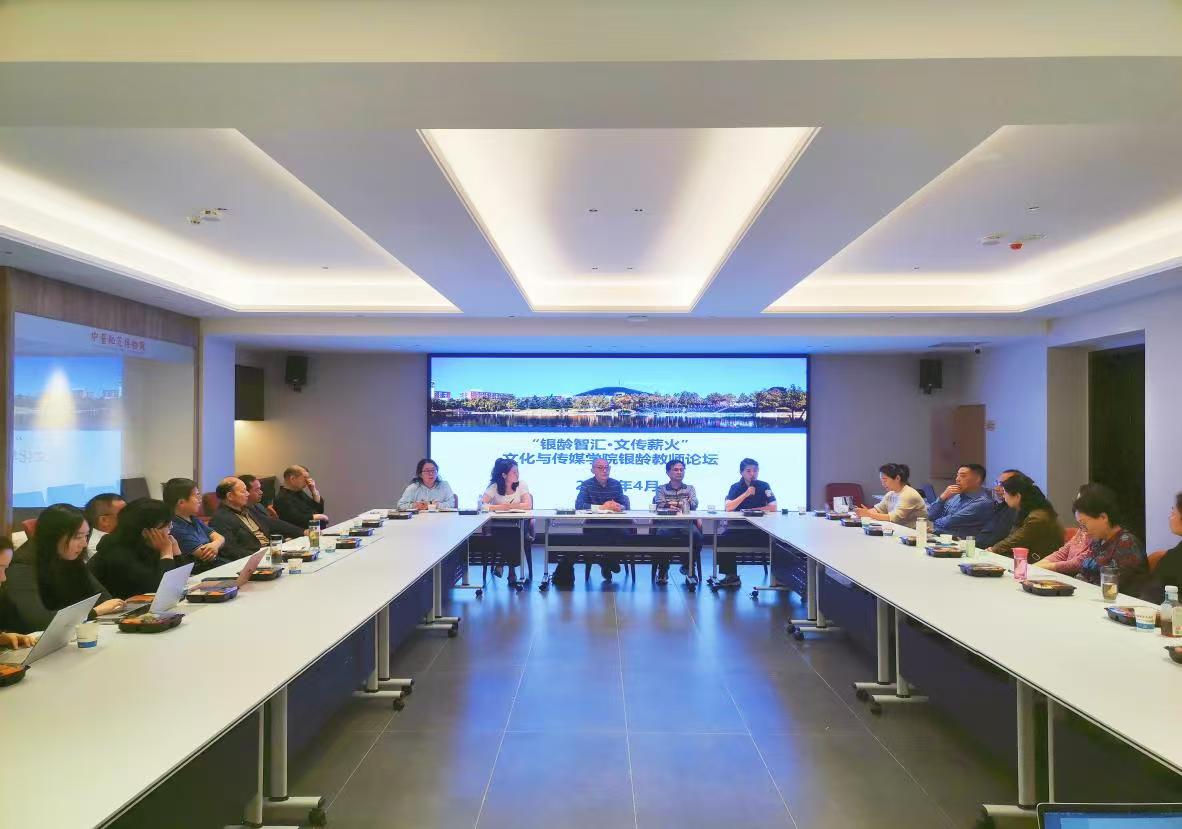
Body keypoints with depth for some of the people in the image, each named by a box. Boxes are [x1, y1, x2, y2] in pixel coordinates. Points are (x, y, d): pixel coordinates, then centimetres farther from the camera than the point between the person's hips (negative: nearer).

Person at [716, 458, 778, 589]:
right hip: (739, 526, 1)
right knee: (723, 540, -23)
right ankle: (731, 576, -10)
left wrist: (749, 510, -9)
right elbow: (728, 508, -11)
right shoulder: (736, 487, 4)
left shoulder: (764, 486, 2)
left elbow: (773, 508, -10)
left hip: (760, 527, -1)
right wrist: (746, 494, -19)